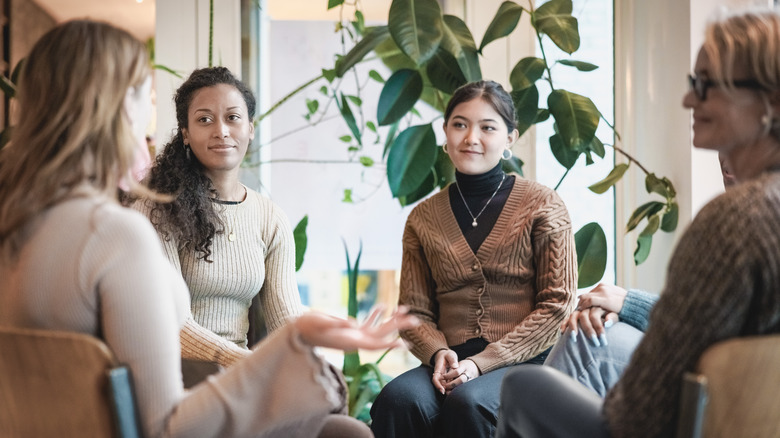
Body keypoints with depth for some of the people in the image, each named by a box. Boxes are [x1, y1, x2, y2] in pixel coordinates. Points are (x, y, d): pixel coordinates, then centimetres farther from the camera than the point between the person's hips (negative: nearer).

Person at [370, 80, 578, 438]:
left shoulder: (542, 206, 4)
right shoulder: (423, 218, 14)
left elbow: (556, 305, -1)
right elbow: (414, 311, 14)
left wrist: (482, 362, -11)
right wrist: (438, 353, -10)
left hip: (523, 363, -2)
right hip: (448, 365, 3)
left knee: (467, 402, -35)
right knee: (398, 398, -31)